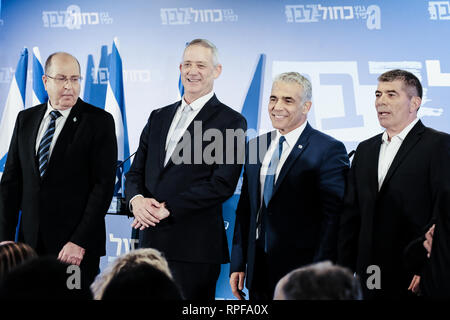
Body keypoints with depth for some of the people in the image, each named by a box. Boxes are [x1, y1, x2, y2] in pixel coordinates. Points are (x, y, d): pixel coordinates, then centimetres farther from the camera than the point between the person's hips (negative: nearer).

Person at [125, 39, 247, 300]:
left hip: (195, 246, -5)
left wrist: (167, 209, -15)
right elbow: (136, 171, 16)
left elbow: (223, 184, -11)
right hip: (151, 242, 5)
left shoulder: (231, 122, -2)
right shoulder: (159, 117, 18)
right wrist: (136, 199, -8)